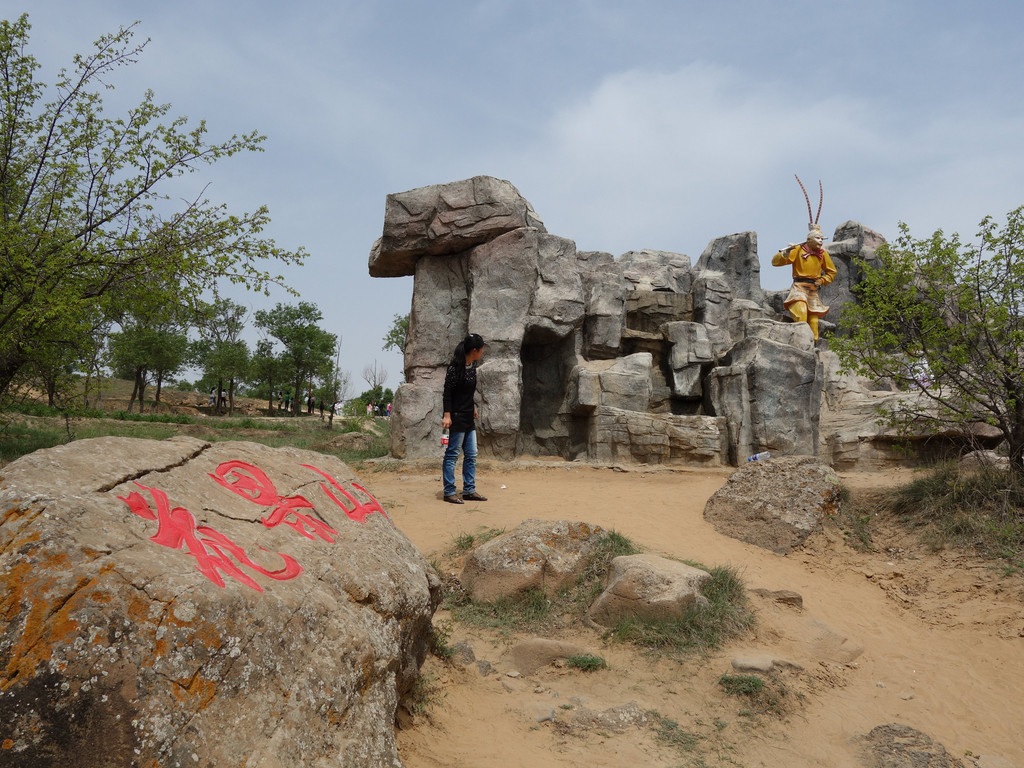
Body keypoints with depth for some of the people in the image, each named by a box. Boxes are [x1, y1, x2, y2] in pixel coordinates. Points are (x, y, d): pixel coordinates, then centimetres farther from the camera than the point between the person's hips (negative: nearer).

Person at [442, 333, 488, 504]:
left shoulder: (472, 365, 8)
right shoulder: (455, 367, -17)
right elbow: (447, 392, -17)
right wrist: (447, 415, -20)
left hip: (469, 418, 9)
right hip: (457, 417, -9)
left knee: (471, 455, 11)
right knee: (452, 454, -2)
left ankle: (469, 490, 18)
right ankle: (449, 492, 5)